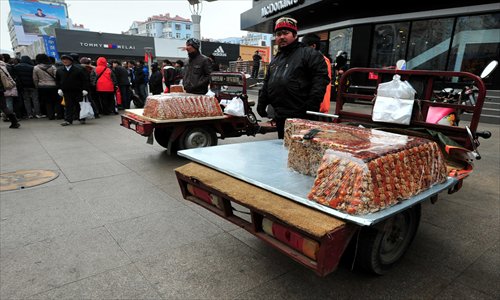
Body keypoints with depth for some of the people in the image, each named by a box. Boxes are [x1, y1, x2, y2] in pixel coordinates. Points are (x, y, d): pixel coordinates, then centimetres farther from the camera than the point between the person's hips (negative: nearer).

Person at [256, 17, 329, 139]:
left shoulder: (309, 54, -3)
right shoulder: (275, 59, 21)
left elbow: (321, 78, -13)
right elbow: (267, 83, 27)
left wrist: (311, 106, -20)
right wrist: (261, 103, 19)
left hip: (301, 116, -7)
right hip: (280, 116, 7)